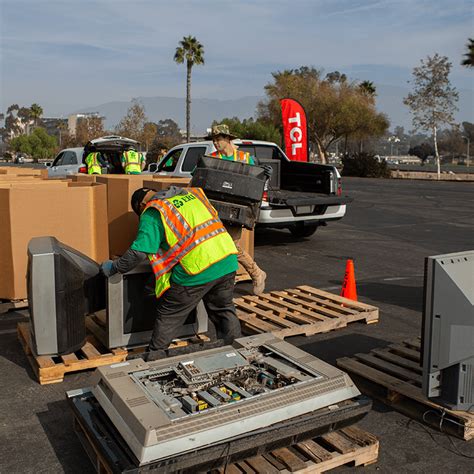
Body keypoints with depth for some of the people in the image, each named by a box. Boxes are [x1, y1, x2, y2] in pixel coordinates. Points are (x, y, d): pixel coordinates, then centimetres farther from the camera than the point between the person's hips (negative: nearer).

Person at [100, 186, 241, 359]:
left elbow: (139, 252, -8)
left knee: (168, 316, 14)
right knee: (225, 310, 25)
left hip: (197, 269, -6)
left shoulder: (152, 213, 0)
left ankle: (155, 356, 25)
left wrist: (113, 267, 6)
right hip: (228, 259, 6)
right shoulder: (192, 193, 20)